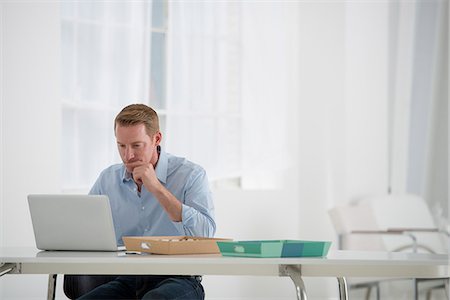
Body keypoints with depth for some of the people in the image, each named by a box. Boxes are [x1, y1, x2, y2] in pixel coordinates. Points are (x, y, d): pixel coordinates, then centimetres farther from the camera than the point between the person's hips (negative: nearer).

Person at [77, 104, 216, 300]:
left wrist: (157, 188, -14)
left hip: (177, 280, -4)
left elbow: (205, 235, -14)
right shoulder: (107, 179, 14)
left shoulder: (191, 175, -1)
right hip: (124, 281, 4)